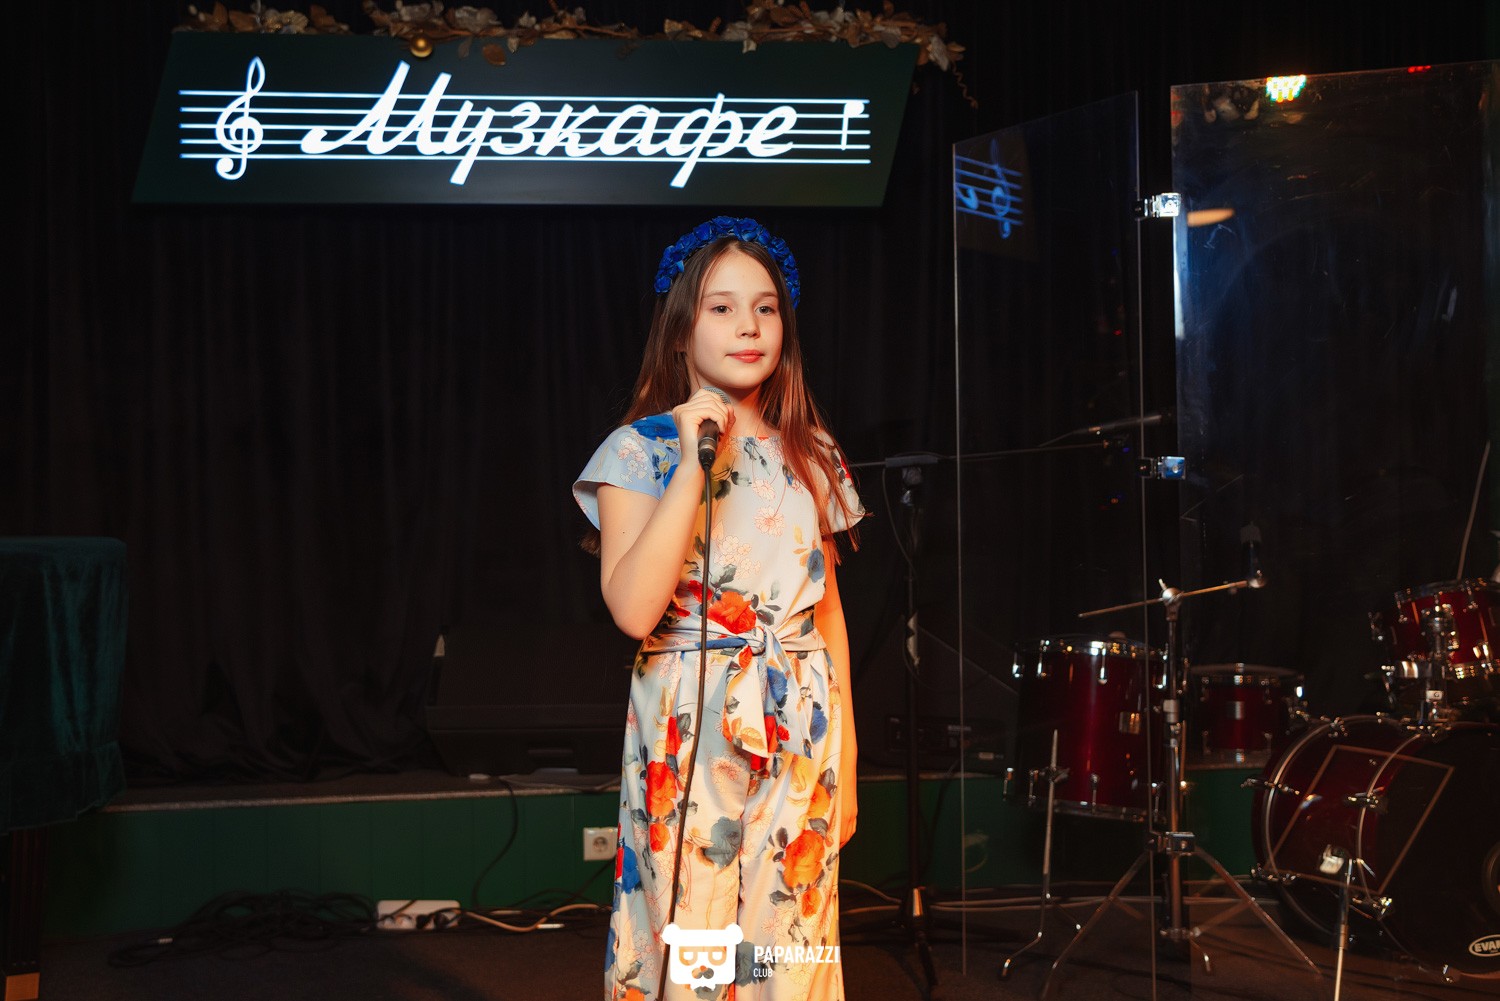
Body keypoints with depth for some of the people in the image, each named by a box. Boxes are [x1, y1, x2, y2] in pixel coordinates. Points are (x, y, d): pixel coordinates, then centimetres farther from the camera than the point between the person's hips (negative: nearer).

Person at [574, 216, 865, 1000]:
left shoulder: (809, 457, 9)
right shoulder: (641, 451, -4)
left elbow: (828, 609, 13)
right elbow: (633, 608, -19)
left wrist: (844, 757, 10)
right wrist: (694, 465, -20)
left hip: (799, 737, 4)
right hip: (689, 736, -4)